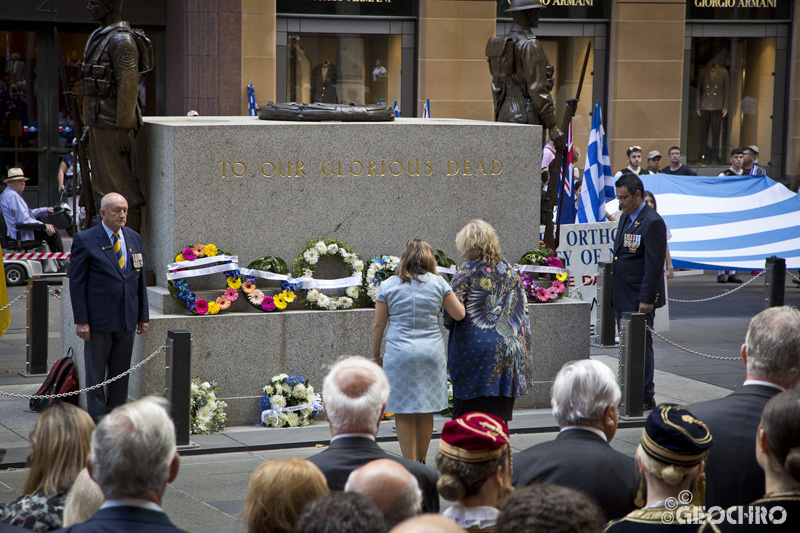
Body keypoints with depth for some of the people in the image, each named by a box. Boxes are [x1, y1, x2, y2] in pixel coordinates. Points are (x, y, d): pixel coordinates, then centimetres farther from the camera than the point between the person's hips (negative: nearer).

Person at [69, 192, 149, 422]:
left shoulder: (134, 238, 10)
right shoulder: (84, 240, -6)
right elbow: (76, 283, -7)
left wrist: (143, 316, 10)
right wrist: (81, 321, -12)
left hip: (127, 321, 5)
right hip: (98, 321, -5)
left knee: (121, 375, 10)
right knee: (96, 375, 1)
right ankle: (97, 423, 7)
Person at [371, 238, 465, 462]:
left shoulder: (388, 286, 2)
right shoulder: (438, 283, 2)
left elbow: (378, 324, 3)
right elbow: (459, 314, 6)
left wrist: (375, 355, 13)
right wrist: (454, 297, 26)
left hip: (399, 354, -2)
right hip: (431, 353, 2)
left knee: (403, 412, 3)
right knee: (426, 411, 12)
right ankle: (421, 462, 23)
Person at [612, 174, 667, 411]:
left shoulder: (652, 223, -15)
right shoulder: (625, 218, 14)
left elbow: (654, 264, -18)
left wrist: (646, 299, -20)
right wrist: (614, 292, 18)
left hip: (640, 299, -9)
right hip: (622, 297, 9)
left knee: (641, 345, -3)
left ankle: (646, 397, 4)